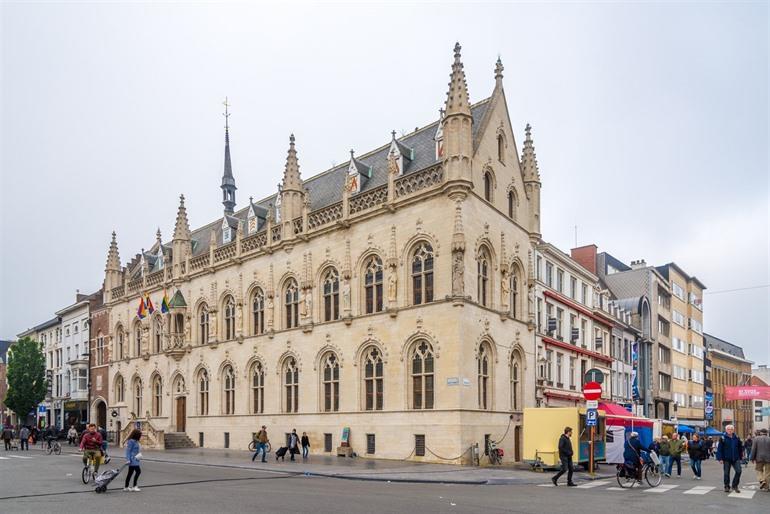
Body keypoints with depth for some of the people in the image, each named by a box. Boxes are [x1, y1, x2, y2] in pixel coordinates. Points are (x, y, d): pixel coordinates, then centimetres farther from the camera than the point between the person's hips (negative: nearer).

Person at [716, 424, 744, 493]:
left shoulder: (737, 438, 4)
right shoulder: (723, 439, -6)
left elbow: (740, 448, 13)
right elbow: (719, 449, -6)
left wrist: (741, 457, 10)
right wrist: (720, 458, -11)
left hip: (736, 459, 2)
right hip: (726, 459, -2)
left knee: (738, 471, -7)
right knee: (726, 473, 5)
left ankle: (735, 486, 10)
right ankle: (727, 487, 18)